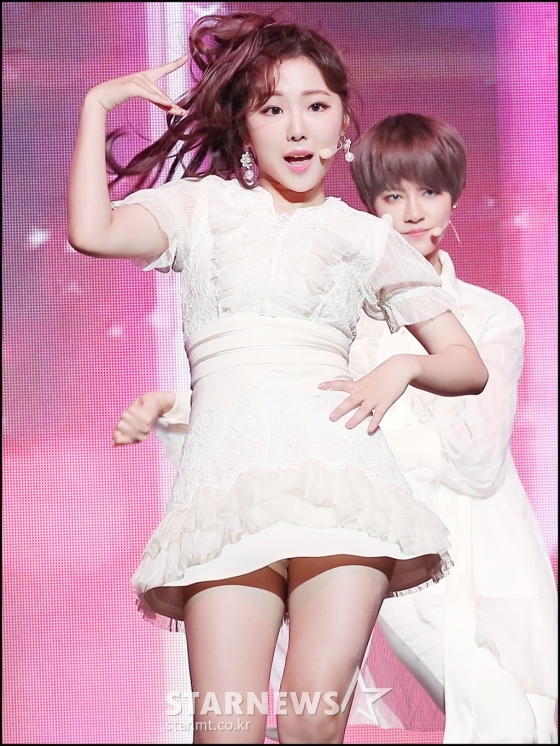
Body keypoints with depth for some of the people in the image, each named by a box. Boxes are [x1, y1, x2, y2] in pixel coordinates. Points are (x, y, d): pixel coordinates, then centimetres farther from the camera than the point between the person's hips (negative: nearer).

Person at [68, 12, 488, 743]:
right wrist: (97, 105, 8)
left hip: (337, 461, 0)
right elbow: (91, 231, 0)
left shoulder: (367, 236, 21)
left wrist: (401, 368, 0)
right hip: (230, 471, 0)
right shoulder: (202, 206, 20)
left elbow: (468, 364, 21)